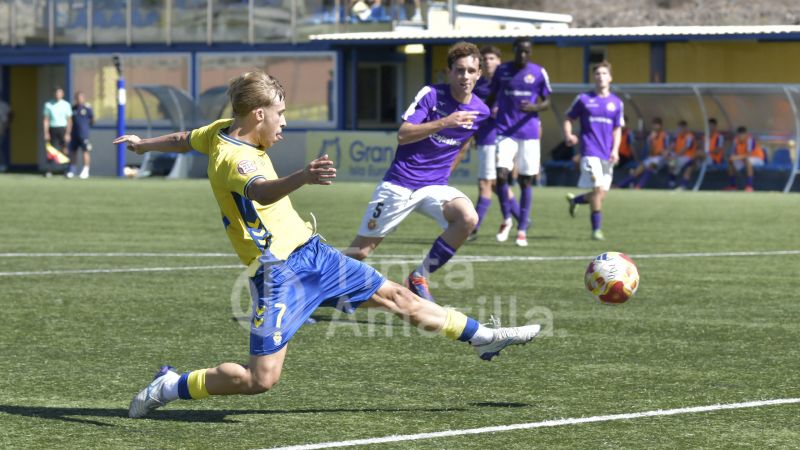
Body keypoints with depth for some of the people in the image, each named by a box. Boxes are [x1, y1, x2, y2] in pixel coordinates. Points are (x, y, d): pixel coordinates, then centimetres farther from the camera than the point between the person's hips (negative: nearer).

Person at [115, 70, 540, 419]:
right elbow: (260, 191, -46)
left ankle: (485, 338, 25)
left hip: (311, 251, 10)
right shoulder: (232, 160, -23)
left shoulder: (223, 130, 5)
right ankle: (172, 386, 7)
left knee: (396, 296, 13)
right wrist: (303, 178, -65)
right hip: (279, 272, -10)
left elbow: (184, 139, 25)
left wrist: (142, 144, 45)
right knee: (260, 378, -13)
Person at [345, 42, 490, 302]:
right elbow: (402, 135, -21)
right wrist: (444, 122, -30)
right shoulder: (431, 95, -11)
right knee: (359, 252, -2)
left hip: (435, 186, 3)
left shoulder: (480, 111, 2)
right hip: (400, 184, -3)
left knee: (468, 218, -28)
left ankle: (419, 278, -12)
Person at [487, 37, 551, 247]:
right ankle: (506, 219, 8)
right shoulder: (502, 70, 4)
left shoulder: (538, 72, 1)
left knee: (526, 180, 2)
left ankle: (522, 230, 9)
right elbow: (492, 97, 15)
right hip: (505, 132, 0)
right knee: (501, 174, -15)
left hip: (529, 133, 0)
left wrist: (534, 107, -15)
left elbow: (547, 102, 6)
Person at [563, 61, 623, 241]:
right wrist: (568, 135, -12)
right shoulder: (584, 99, 2)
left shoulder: (616, 103, 10)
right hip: (590, 151, -4)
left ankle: (575, 200, 36)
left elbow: (617, 129, 13)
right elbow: (569, 118, 8)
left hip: (607, 154, 4)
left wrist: (615, 150, -2)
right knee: (598, 188, -16)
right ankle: (596, 229, -6)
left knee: (601, 194, 6)